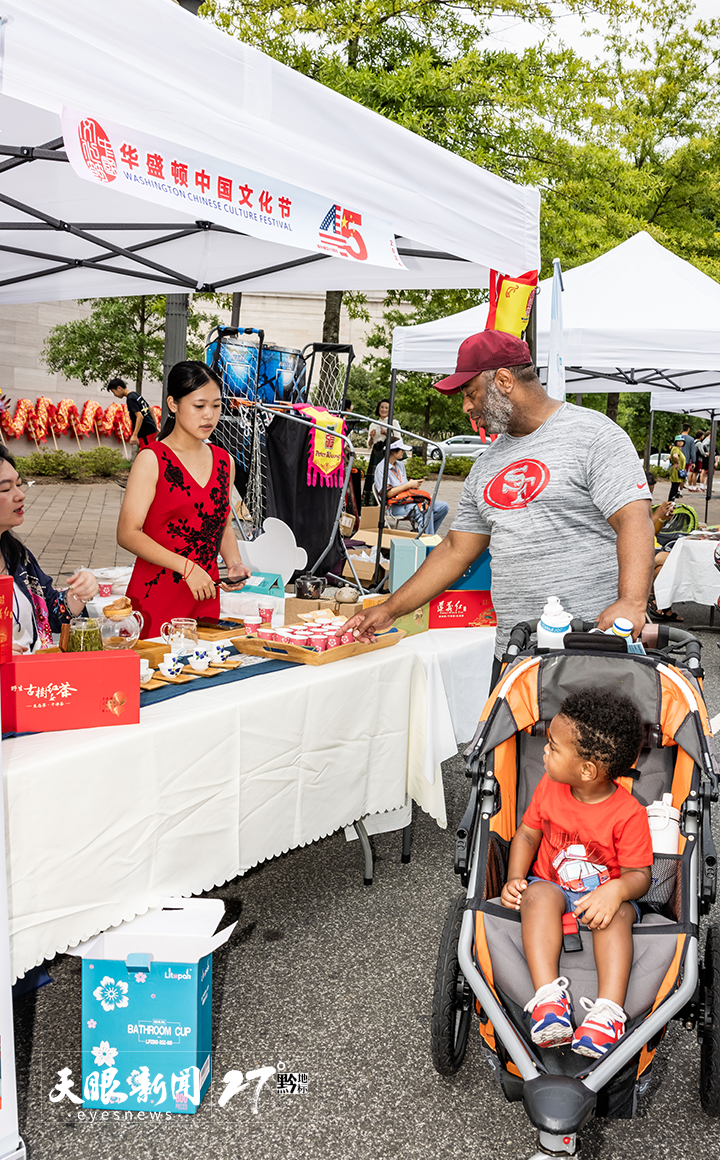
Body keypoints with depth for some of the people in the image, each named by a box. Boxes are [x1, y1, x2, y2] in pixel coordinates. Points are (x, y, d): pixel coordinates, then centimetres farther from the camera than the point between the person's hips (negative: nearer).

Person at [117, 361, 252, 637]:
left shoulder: (224, 462, 11)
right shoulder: (152, 460, -7)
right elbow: (128, 534, -12)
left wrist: (234, 563, 4)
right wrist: (186, 567, -20)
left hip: (206, 599, 5)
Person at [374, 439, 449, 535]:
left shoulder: (400, 465, 19)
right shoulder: (381, 468, -7)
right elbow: (388, 493, -15)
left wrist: (414, 485, 5)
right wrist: (409, 485, -11)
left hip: (410, 502, 9)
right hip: (396, 506, -9)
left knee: (443, 506, -7)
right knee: (427, 511, -34)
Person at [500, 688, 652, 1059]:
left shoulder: (628, 813, -16)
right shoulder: (549, 788, -3)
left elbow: (639, 874, -13)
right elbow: (527, 834, 8)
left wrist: (616, 890, -36)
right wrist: (515, 879, -9)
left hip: (604, 895, -2)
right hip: (552, 887, 2)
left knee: (618, 912, -36)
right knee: (538, 893, -32)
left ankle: (609, 1009, -45)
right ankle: (548, 996, -45)